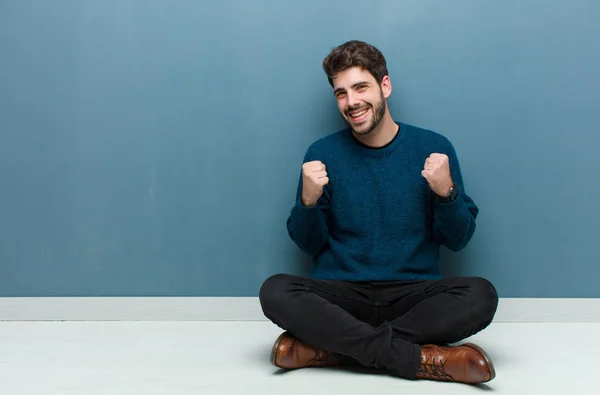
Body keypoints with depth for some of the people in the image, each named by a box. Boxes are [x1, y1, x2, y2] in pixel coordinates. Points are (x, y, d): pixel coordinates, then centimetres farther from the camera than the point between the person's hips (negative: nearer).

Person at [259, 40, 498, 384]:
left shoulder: (433, 148, 3)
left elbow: (458, 240, 5)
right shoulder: (323, 154, 4)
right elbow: (308, 244, 7)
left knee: (481, 294, -28)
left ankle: (330, 347, -23)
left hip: (414, 294, 0)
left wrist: (446, 192, -12)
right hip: (339, 294, 0)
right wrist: (309, 201, -12)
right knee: (275, 291, -28)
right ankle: (422, 359, -27)